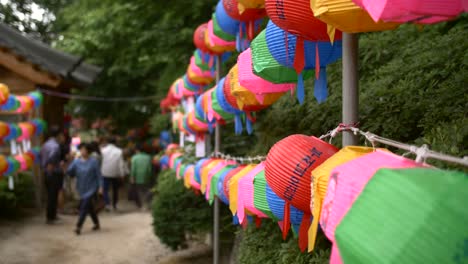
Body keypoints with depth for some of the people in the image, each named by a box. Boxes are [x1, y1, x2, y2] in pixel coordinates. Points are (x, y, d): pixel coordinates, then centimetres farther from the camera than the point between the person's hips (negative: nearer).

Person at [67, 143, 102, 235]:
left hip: (91, 188, -5)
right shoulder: (76, 161, 0)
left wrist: (100, 186, -13)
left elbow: (98, 175, -8)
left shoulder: (93, 161, -9)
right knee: (90, 207, 15)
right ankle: (97, 224, 32)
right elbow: (70, 173, -4)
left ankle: (78, 227, -13)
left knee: (84, 207, -13)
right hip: (82, 189, 5)